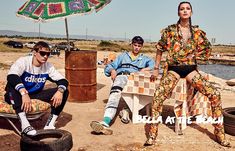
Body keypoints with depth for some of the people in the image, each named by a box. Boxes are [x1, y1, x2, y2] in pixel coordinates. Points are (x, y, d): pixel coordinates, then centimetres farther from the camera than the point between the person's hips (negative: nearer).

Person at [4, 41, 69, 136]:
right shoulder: (23, 62, -19)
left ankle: (50, 124, -14)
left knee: (64, 91, -12)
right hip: (19, 95, -4)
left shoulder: (48, 66, -5)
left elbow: (63, 81, -9)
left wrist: (60, 91, -33)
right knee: (12, 84, -38)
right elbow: (11, 76, -38)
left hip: (35, 94, 4)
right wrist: (24, 93, -52)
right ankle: (24, 123, -44)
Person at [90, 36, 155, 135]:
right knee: (115, 93, -35)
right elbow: (109, 66, 25)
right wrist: (112, 71, 1)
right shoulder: (123, 56, 35)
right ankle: (106, 122, -55)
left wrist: (145, 69, -7)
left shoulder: (145, 59, 33)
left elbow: (154, 65, 12)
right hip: (121, 76, -2)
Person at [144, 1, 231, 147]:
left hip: (191, 69, 3)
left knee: (215, 93, -12)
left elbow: (207, 48, 20)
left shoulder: (197, 31, 6)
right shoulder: (170, 30, 0)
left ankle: (219, 133, 3)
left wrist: (195, 56, 8)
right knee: (159, 95, -27)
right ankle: (152, 135, -16)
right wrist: (156, 69, 8)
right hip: (173, 69, -2)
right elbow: (160, 49, 8)